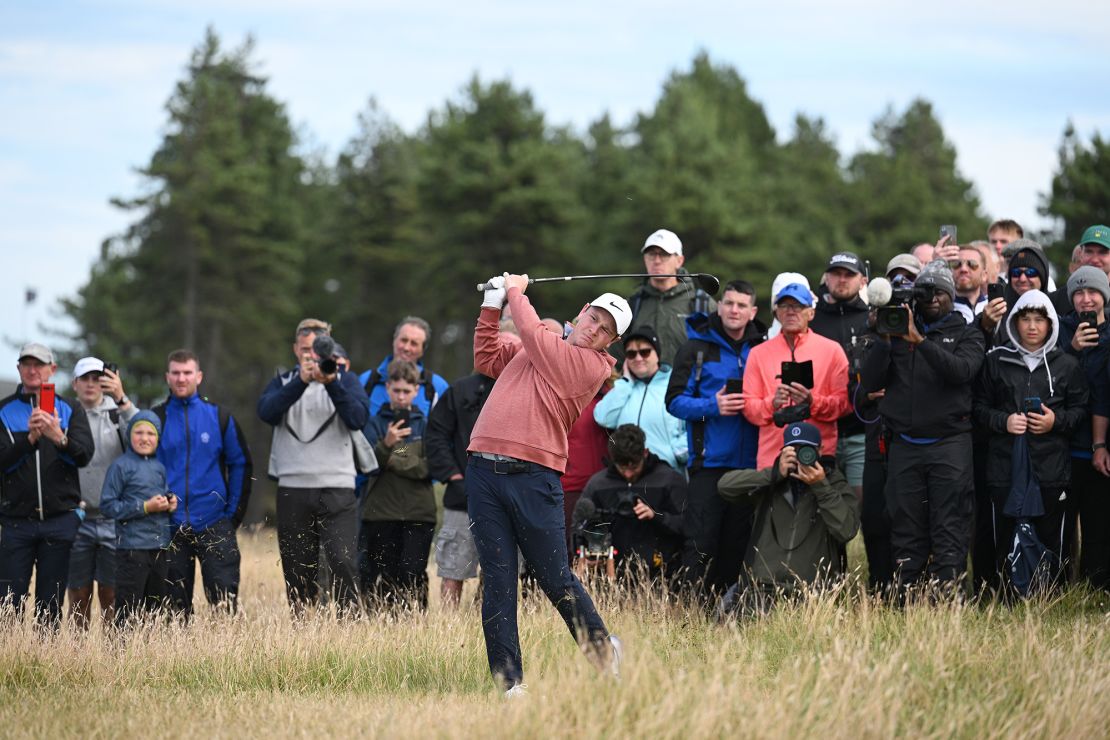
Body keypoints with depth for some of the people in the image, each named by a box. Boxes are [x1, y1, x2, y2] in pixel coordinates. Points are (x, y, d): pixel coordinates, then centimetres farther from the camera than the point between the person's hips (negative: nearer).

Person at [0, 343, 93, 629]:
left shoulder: (70, 411, 9)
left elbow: (84, 455, -7)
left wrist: (60, 438, -27)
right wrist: (30, 438, -21)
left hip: (60, 518, 1)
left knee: (51, 605, 3)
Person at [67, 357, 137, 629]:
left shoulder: (119, 414, 5)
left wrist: (122, 400, -24)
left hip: (114, 521, 0)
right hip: (78, 521, 0)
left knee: (111, 596, 1)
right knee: (79, 597, 3)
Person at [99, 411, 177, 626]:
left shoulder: (160, 466, 11)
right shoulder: (121, 466, -7)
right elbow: (108, 504, -11)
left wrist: (170, 501, 1)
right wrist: (145, 507, -16)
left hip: (161, 546, 6)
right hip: (133, 546, -6)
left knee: (159, 608, 10)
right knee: (129, 610, -7)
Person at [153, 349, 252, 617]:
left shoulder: (219, 416, 5)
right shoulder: (156, 418, 5)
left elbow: (241, 465, 9)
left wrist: (234, 514, 3)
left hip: (214, 525, -1)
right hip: (171, 525, 1)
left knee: (224, 600, -9)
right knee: (176, 606, 4)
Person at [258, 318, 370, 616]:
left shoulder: (345, 380, 11)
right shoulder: (284, 382, 14)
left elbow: (359, 419, -7)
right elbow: (267, 412, -8)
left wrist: (332, 384, -19)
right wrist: (301, 382, -19)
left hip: (337, 488, -2)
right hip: (292, 489, 2)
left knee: (343, 563, -15)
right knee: (297, 569, 3)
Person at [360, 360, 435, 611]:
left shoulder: (425, 425, 9)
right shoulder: (375, 423, 8)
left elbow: (430, 467, -1)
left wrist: (395, 462, -6)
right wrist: (386, 445, -22)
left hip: (418, 514, 0)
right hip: (381, 512, 0)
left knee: (413, 574, -9)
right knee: (380, 577, -2)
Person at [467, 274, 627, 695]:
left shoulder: (592, 365, -2)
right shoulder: (528, 351, 20)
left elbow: (532, 333, -4)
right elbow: (487, 359, 32)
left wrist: (516, 292, 12)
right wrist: (491, 307, 24)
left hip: (533, 478, -5)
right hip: (485, 472, 5)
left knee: (555, 578, 0)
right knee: (498, 580, 1)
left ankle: (604, 650, 22)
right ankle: (508, 680, 2)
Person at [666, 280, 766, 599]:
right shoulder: (697, 347, 2)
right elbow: (675, 400, -2)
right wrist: (713, 406, -18)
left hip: (749, 463, 3)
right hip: (709, 461, -3)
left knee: (736, 542, 6)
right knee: (701, 542, -8)